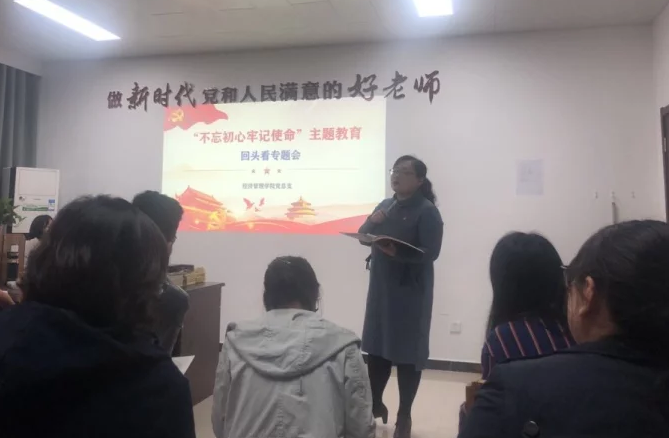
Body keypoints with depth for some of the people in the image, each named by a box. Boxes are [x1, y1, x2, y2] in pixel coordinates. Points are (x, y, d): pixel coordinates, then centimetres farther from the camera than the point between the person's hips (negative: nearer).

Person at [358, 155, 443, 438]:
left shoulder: (427, 211, -10)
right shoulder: (385, 205, 11)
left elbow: (430, 253, -19)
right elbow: (362, 236, 10)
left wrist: (397, 252, -32)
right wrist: (372, 222, -10)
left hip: (410, 290, -6)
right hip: (381, 285, 6)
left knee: (407, 351, 2)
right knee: (376, 346, 13)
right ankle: (376, 403, 32)